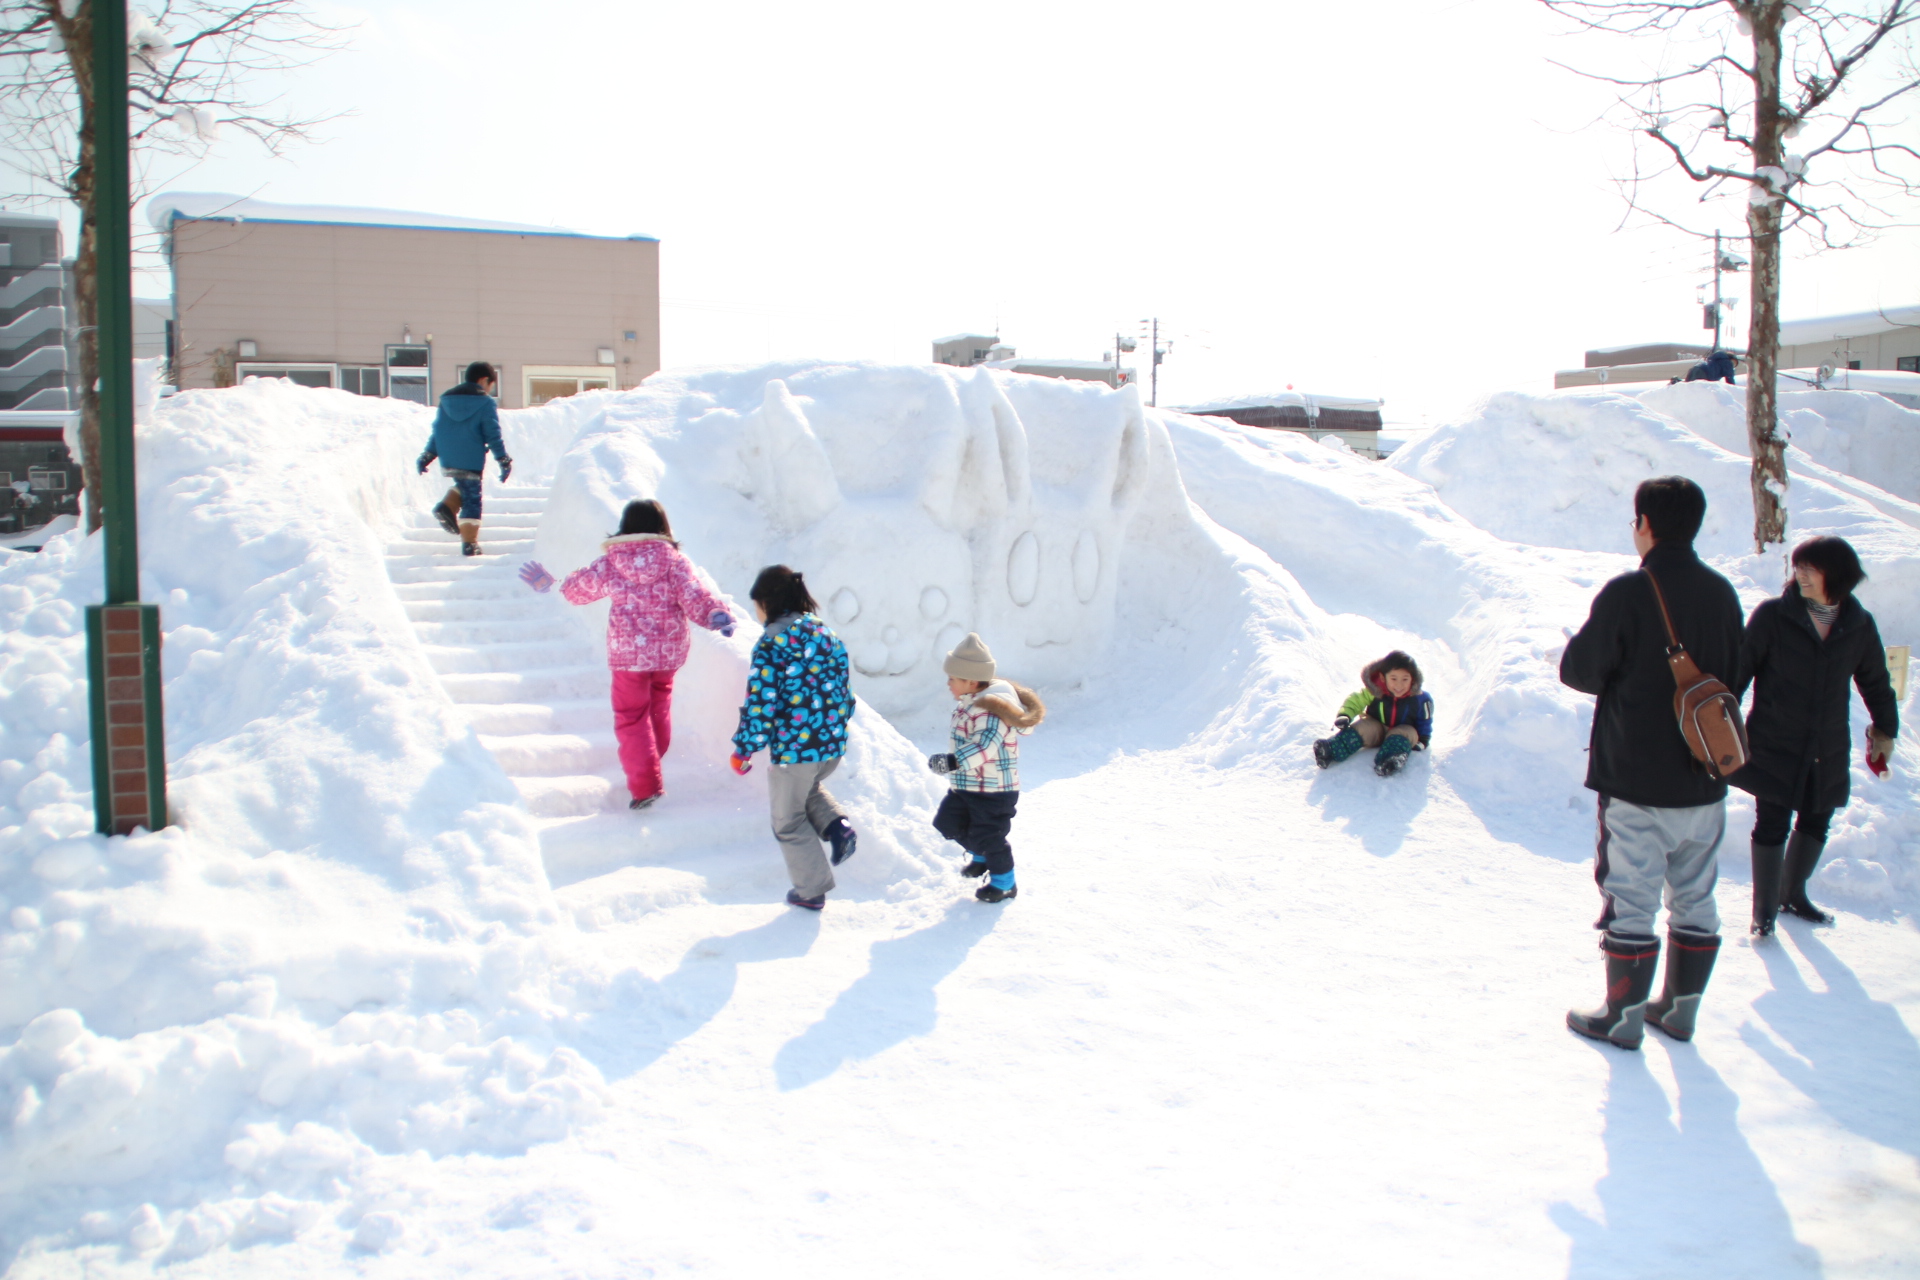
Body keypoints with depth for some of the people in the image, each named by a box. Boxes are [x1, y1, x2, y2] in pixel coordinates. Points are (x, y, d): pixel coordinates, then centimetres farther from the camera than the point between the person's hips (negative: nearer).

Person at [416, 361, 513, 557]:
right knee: (472, 500, 1)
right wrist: (504, 460, -5)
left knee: (464, 486, 29)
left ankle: (447, 507, 3)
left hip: (447, 461, 6)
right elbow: (493, 434, -8)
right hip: (471, 460, -6)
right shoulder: (485, 403, -3)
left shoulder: (446, 399, 13)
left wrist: (427, 456, 17)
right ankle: (469, 544, -1)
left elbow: (438, 431, 15)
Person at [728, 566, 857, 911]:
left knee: (789, 820, 15)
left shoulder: (770, 645, -17)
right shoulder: (827, 634, 4)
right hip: (833, 746, 7)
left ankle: (812, 889, 22)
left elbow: (760, 706, -18)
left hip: (792, 749, -6)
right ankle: (837, 824, 9)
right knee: (810, 787, 35)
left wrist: (743, 750, -6)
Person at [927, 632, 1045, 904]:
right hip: (965, 785, 10)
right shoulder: (968, 703, 7)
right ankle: (981, 856, 38)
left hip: (994, 790, -10)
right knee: (948, 823, 14)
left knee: (988, 835, -2)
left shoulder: (990, 708, -25)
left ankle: (1004, 883, 18)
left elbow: (985, 746, -37)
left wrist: (953, 761, -43)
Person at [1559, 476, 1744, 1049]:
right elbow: (1731, 677, 13)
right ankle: (1681, 1008, 27)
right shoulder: (1722, 593, 3)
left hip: (1637, 781, -6)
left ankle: (1624, 1017, 12)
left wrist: (1576, 651, 9)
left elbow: (1580, 671, -11)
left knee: (1631, 899, 3)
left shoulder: (1627, 593, -17)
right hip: (1704, 781, 6)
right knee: (1695, 899, 15)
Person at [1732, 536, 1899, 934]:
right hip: (1774, 745, -4)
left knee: (1816, 822, 15)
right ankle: (1764, 909, 14)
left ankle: (1792, 893, 36)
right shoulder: (1772, 615, -10)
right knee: (1772, 823, -1)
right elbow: (1740, 668, -7)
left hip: (1827, 750, 4)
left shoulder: (1859, 626, 0)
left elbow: (1875, 681, 15)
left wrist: (1886, 729, 20)